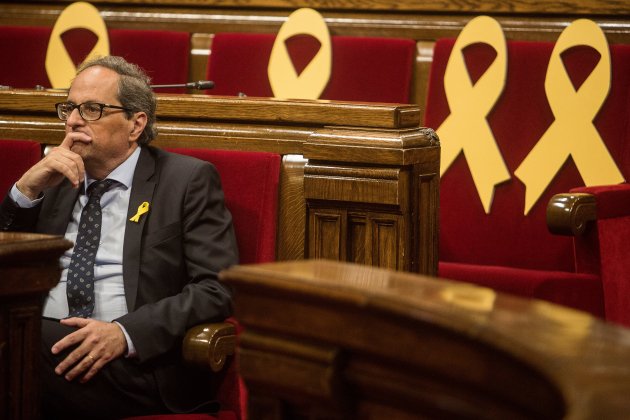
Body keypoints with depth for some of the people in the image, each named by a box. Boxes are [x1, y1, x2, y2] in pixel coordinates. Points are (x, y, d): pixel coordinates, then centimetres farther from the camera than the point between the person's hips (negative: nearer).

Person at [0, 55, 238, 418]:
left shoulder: (188, 180, 7)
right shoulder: (55, 181, 22)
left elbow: (219, 288, -4)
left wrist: (125, 333, -18)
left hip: (134, 364, -4)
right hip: (46, 342, 5)